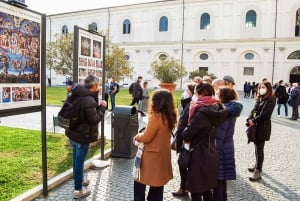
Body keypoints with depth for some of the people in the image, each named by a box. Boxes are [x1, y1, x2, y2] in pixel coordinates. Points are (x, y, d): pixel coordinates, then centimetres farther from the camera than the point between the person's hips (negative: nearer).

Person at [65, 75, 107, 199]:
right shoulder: (89, 100, -26)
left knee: (76, 159, 23)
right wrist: (102, 107, -11)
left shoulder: (77, 96, 5)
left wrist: (98, 106, 5)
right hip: (83, 135, -9)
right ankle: (78, 190, 15)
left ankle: (78, 179, 43)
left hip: (73, 132, 9)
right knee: (79, 161, 2)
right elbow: (94, 119, -22)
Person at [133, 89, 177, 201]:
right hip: (163, 155, 8)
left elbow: (146, 138, -17)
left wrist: (137, 136, 3)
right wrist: (142, 134, 11)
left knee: (139, 183, 9)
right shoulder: (169, 117, 2)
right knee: (157, 186, 19)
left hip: (152, 156, -8)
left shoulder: (156, 116, -22)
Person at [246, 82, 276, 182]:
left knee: (259, 149, -5)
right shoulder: (259, 99, 13)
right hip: (256, 126, 7)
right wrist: (249, 119, -11)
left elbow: (265, 114, -19)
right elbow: (254, 110, 5)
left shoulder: (270, 100, -11)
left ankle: (258, 172, 0)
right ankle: (257, 165, 34)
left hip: (263, 127, -7)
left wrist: (253, 121, -17)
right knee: (257, 147, 18)